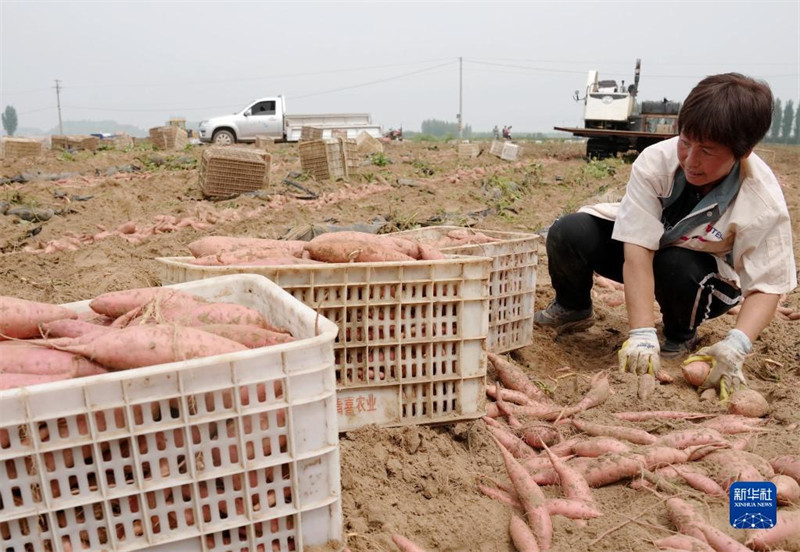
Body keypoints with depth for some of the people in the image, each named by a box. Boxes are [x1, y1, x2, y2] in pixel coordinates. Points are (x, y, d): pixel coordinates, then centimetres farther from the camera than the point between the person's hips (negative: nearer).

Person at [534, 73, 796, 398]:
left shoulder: (764, 204, -27)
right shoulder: (655, 161, -29)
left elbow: (767, 286, -23)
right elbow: (637, 249, -32)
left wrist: (735, 346, -42)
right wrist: (642, 334, -39)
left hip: (706, 273, 0)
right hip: (642, 251, 1)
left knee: (677, 268, -37)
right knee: (568, 233, -25)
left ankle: (681, 337, -1)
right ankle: (573, 309, 8)